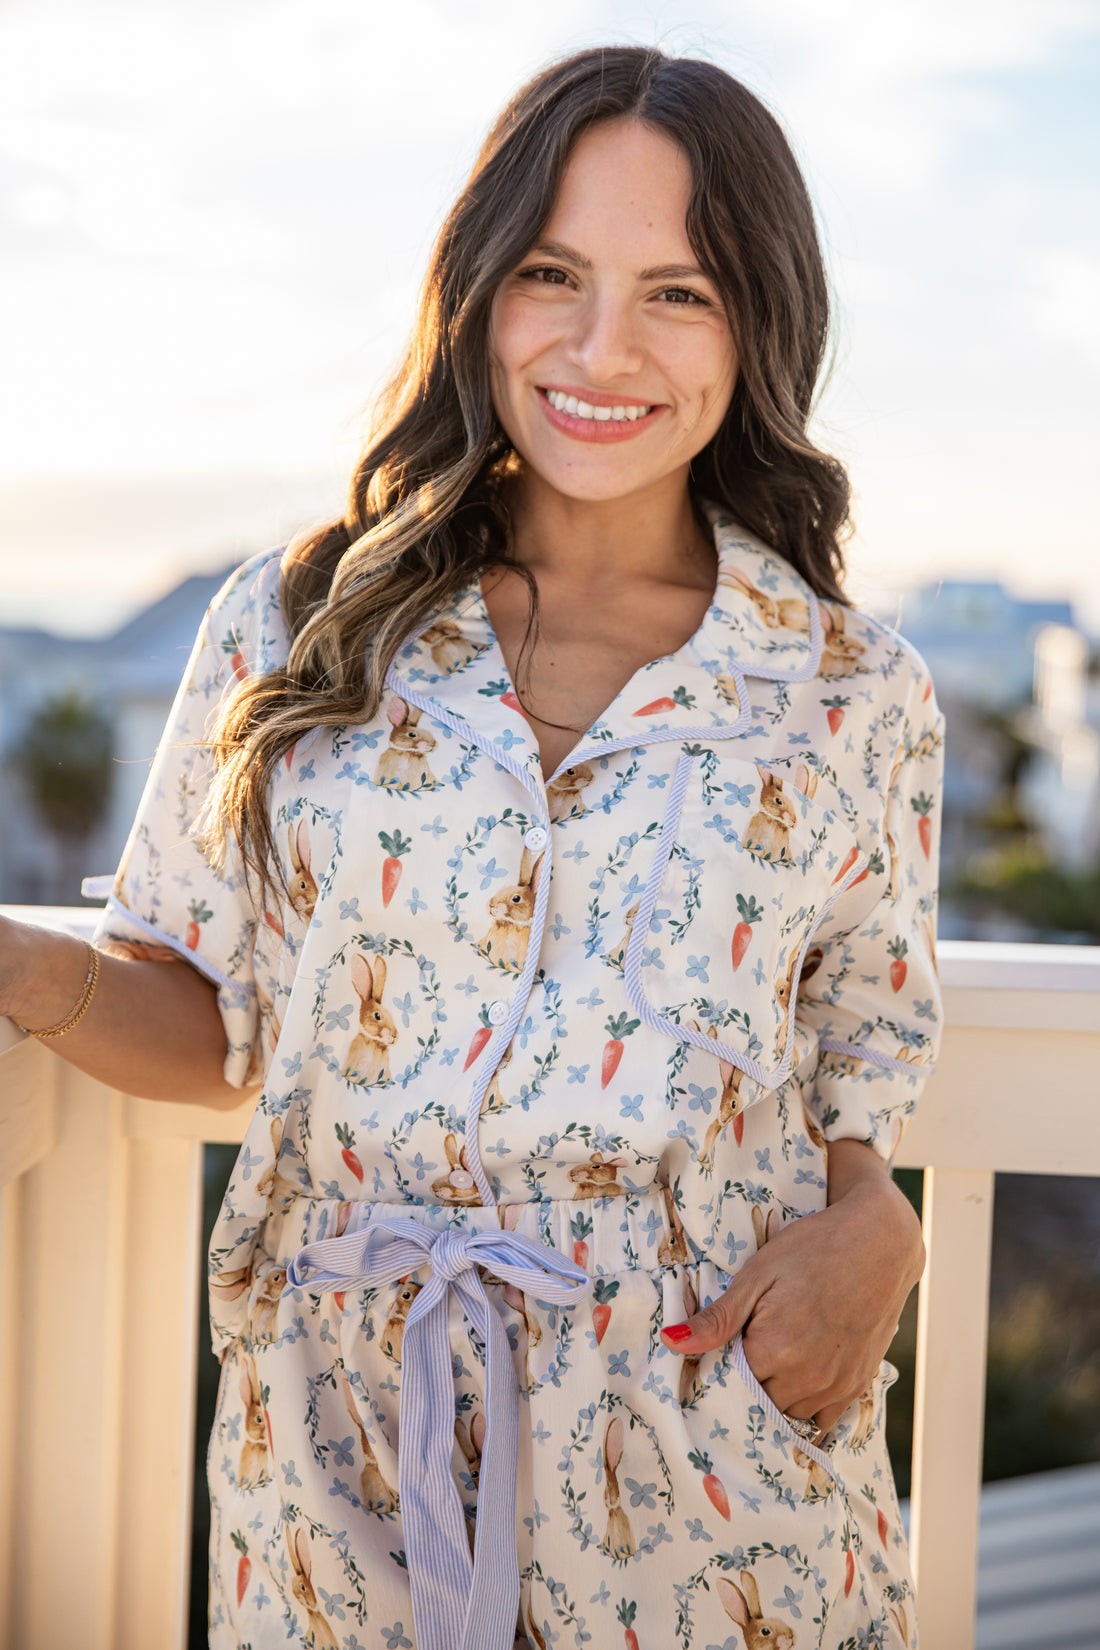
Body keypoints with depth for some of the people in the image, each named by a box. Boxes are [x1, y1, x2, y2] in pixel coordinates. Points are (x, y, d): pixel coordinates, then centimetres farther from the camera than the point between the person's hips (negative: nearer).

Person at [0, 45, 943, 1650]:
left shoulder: (855, 696, 0)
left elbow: (861, 1067, 10)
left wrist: (871, 1229, -11)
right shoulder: (295, 629, 0)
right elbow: (208, 1023, 5)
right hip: (344, 1456, 0)